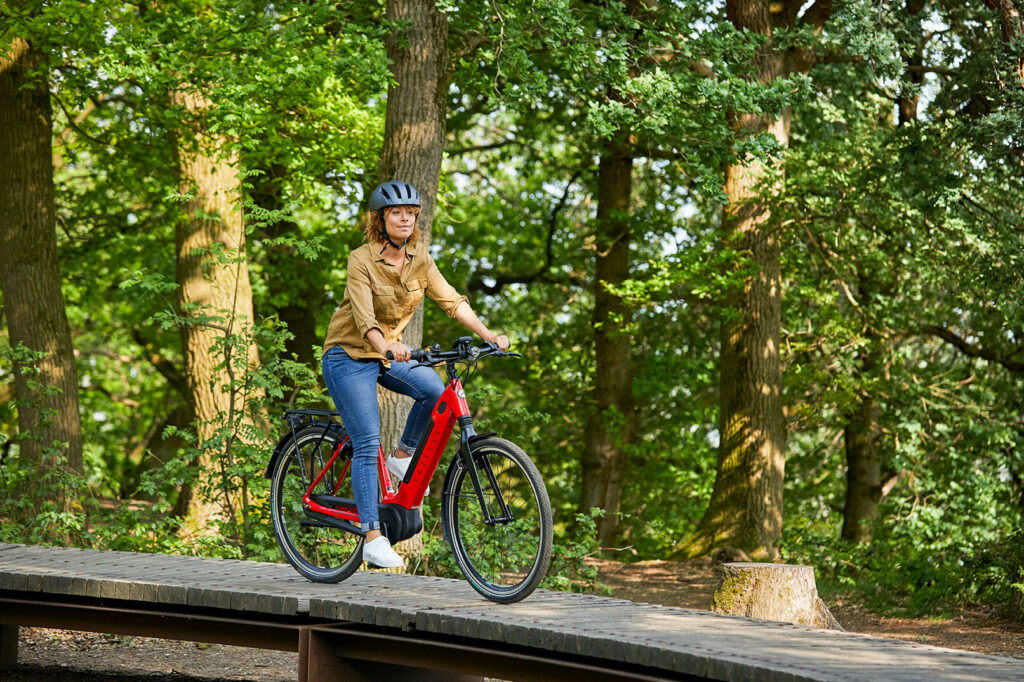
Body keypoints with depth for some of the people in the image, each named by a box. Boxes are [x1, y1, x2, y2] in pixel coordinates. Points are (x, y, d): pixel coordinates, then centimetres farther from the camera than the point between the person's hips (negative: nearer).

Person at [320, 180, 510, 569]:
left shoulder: (419, 261, 0)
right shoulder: (362, 260, -17)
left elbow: (452, 301, -6)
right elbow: (364, 319, -29)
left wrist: (489, 335, -19)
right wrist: (388, 348, -47)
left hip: (389, 354, 5)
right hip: (350, 355, -5)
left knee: (434, 390, -23)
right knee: (367, 444, -15)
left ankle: (403, 456, 2)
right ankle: (372, 538, -14)